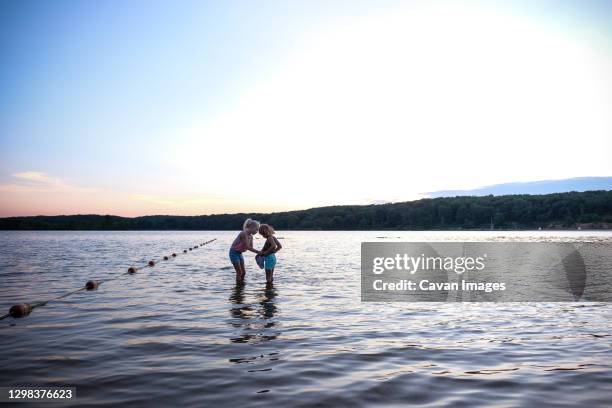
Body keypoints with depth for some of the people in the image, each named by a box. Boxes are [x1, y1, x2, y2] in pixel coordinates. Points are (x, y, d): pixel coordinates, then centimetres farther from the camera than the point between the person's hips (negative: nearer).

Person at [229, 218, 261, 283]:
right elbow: (247, 247, -28)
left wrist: (258, 252, -10)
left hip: (239, 253, 9)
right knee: (239, 272, -7)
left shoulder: (251, 237, 2)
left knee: (243, 272, 9)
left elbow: (251, 248, 5)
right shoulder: (243, 234, -24)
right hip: (234, 252, -9)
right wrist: (258, 252, -26)